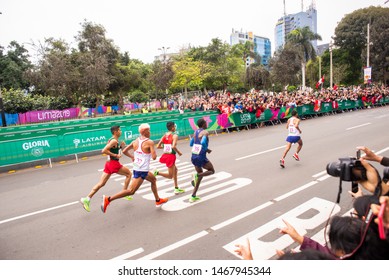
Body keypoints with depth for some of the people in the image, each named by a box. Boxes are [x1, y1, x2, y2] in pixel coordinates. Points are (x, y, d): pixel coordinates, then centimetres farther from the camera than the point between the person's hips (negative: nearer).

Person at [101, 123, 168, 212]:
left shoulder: (135, 141, 5)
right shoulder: (150, 142, -13)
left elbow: (124, 151, 9)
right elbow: (154, 157, -18)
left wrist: (132, 157, 25)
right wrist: (153, 151, 3)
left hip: (136, 168, 9)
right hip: (142, 171, -9)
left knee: (153, 179, 27)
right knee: (131, 191, -7)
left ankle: (158, 200, 37)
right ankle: (108, 199, -11)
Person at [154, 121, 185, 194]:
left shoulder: (164, 136, 7)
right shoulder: (175, 135, -11)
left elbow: (158, 146, 7)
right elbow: (173, 146, -26)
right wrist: (179, 152, -10)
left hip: (165, 155, 8)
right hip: (171, 156, -8)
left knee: (175, 170, 25)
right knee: (170, 176, 6)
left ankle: (176, 189, 28)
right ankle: (157, 172, -16)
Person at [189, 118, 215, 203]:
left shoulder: (195, 132, 11)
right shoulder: (205, 132, -11)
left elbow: (191, 144, 18)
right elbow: (203, 143, -28)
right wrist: (207, 150, -9)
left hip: (193, 157, 7)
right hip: (201, 157, -7)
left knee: (200, 174, 22)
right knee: (212, 171, 16)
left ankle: (193, 196, 19)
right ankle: (196, 175, -10)